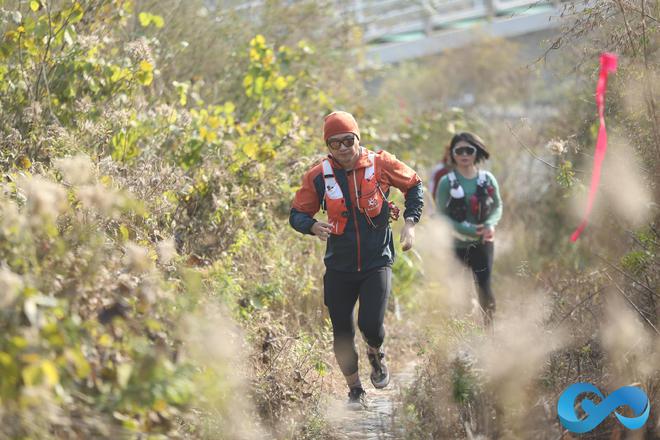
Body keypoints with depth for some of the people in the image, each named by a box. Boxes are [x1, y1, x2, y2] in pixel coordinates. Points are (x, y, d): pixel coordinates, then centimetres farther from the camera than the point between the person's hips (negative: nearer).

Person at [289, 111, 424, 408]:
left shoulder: (381, 164, -6)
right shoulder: (318, 177, -6)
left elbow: (414, 185, 11)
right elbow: (297, 214, 2)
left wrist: (410, 222, -1)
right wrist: (312, 226, -21)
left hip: (377, 264, -1)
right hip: (339, 269, 1)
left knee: (370, 324, -16)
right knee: (342, 334, 4)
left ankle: (376, 356, 21)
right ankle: (355, 391, 25)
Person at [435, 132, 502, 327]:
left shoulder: (487, 179, 1)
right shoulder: (447, 182, -7)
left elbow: (498, 206, 12)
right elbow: (441, 215, -7)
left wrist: (490, 224, -10)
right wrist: (468, 229, -18)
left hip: (483, 242, 2)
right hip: (456, 244, -2)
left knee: (484, 286, 0)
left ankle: (489, 329, 11)